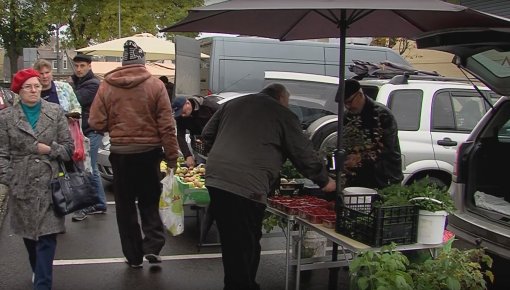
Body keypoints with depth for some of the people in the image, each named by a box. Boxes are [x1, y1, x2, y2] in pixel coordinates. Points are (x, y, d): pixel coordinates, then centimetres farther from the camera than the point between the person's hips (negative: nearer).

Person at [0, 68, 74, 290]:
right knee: (29, 232, 15)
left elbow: (69, 146, 4)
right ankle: (39, 271, 38)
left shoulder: (56, 112, 2)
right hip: (22, 185, 1)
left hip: (49, 183, -1)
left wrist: (50, 149, -13)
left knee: (47, 235, -6)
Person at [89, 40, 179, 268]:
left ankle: (133, 255, 18)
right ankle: (152, 245, 2)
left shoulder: (106, 85, -4)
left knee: (125, 205, 13)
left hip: (120, 152, 1)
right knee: (149, 200, 17)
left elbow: (96, 123, -5)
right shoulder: (155, 85, -7)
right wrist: (172, 156, -3)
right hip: (149, 150, 0)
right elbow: (166, 125, -9)